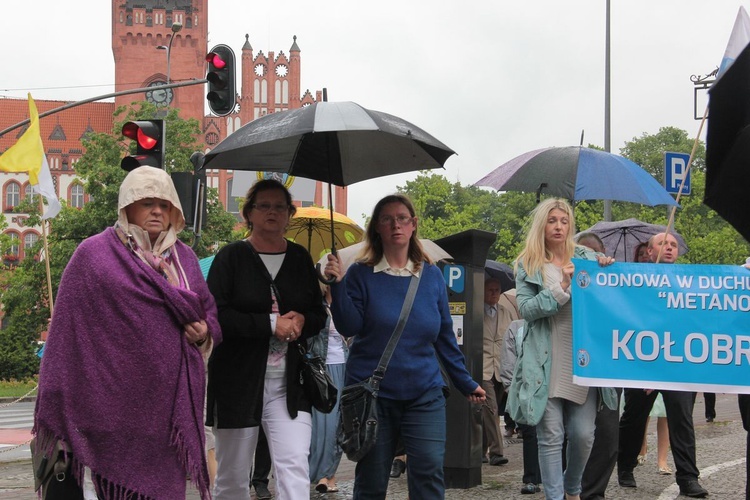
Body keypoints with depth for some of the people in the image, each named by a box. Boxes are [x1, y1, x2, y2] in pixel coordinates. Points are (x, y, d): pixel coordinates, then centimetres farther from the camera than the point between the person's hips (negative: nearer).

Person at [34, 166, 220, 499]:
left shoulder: (184, 258, 16)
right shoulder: (93, 255, 1)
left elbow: (207, 310, 25)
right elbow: (68, 327, -1)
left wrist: (205, 332, 1)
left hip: (169, 402, 4)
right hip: (112, 397, -4)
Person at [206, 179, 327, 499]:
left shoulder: (300, 258, 11)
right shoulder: (232, 257, -1)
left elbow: (319, 316, 16)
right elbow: (215, 315, -11)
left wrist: (301, 321, -8)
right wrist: (271, 323, -17)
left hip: (289, 383, 2)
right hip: (238, 381, -2)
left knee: (295, 467, -12)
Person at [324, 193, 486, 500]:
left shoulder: (431, 276, 7)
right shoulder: (361, 274, 1)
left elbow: (445, 336, 12)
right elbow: (349, 327, -9)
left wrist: (465, 382, 13)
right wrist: (338, 285, -20)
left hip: (424, 395, 1)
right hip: (372, 396, -1)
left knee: (429, 473, -11)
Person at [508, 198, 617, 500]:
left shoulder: (587, 258, 11)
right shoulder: (528, 266, 6)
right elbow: (525, 309, -6)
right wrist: (562, 288, -15)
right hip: (547, 364, -2)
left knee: (583, 434, 2)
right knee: (551, 436, -2)